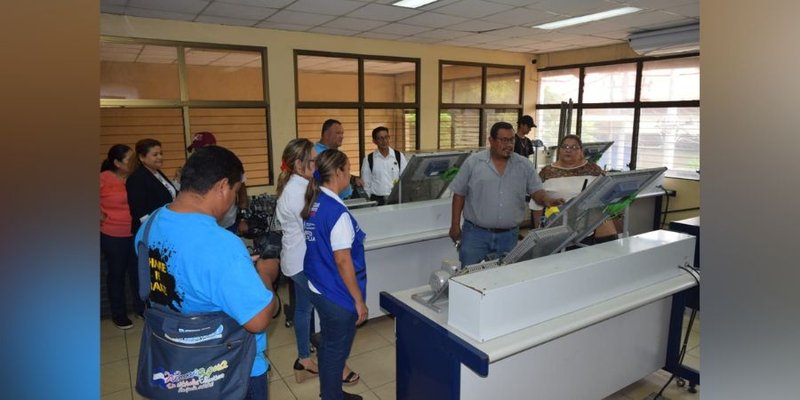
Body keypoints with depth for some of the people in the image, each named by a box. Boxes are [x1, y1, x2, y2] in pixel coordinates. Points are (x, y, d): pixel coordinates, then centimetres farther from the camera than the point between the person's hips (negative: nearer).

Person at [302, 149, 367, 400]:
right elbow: (342, 261, -24)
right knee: (336, 351, 10)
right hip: (337, 295, -9)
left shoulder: (314, 203, 2)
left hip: (318, 288, 9)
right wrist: (359, 300, -16)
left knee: (327, 345, 23)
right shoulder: (337, 211, -24)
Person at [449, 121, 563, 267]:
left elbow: (536, 191, 5)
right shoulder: (473, 162, -1)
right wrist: (455, 225, 1)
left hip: (509, 235, 2)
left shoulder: (524, 165, 5)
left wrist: (547, 200, -19)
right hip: (475, 233, -2)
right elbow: (459, 194, 3)